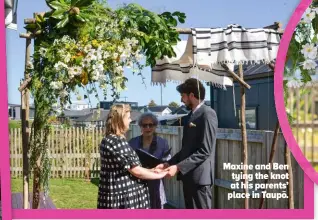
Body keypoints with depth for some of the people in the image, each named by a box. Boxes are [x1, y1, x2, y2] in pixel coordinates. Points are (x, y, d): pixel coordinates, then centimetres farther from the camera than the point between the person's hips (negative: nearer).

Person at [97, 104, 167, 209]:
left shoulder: (109, 140, 10)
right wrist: (159, 175, -5)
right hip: (123, 197, -10)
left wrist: (151, 170, 14)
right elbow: (136, 171, -18)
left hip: (113, 195, 10)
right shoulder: (117, 142, -21)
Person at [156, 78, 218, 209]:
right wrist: (169, 163, 7)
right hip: (188, 175, 9)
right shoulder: (192, 114, 16)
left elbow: (205, 150, -20)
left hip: (199, 176, -9)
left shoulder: (207, 114, -13)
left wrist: (178, 167, -20)